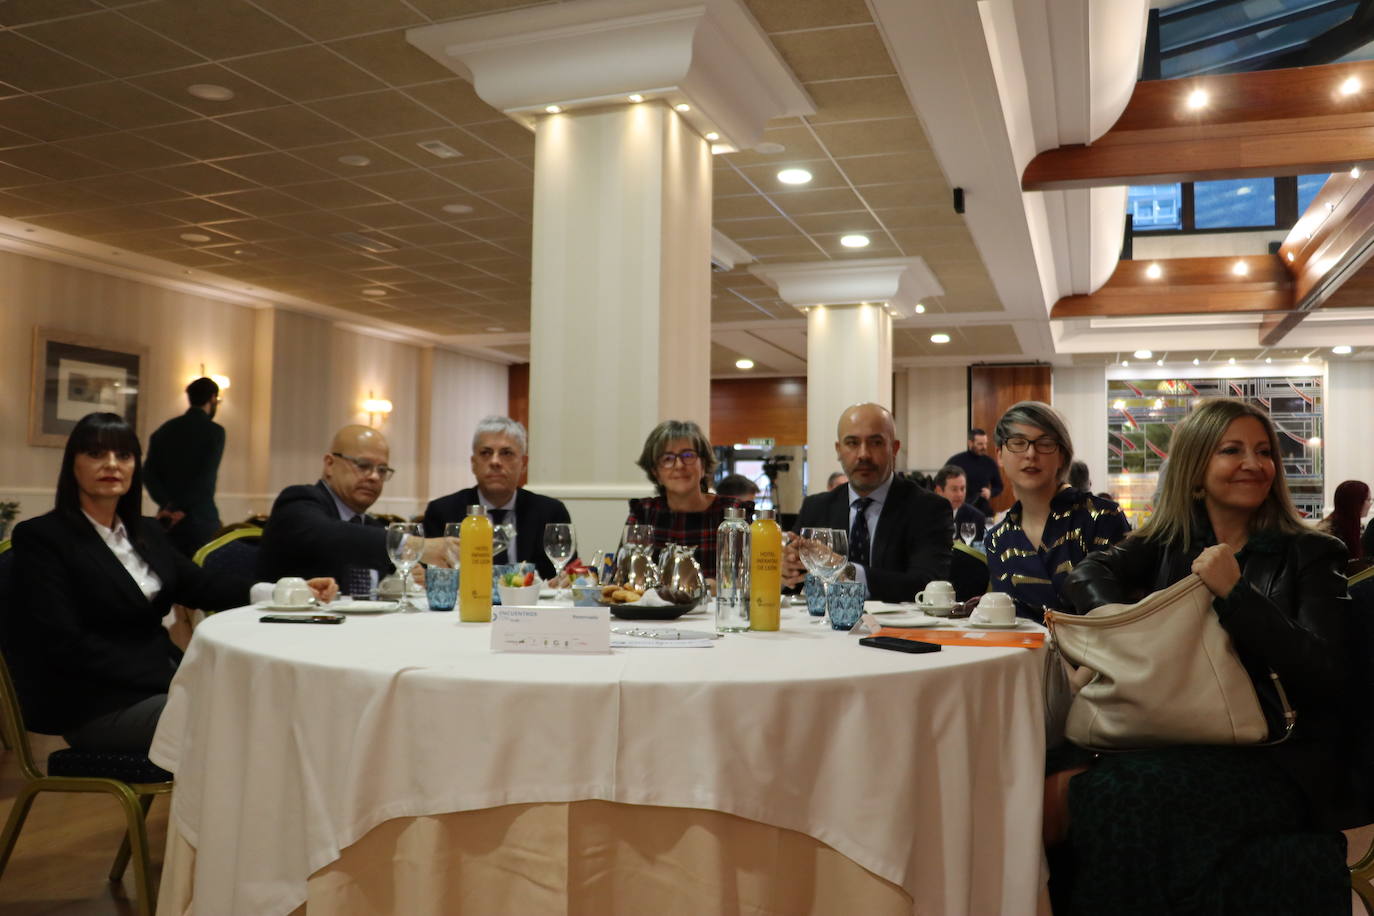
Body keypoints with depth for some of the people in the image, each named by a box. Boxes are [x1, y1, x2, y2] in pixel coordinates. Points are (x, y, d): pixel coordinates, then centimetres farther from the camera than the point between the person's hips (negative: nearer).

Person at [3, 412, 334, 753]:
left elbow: (202, 586, 5)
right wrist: (168, 681, -20)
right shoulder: (40, 537, -7)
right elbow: (66, 644, -15)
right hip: (99, 704, -7)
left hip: (165, 680, 7)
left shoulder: (146, 532, 15)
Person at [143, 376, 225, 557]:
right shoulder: (214, 431, -5)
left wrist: (167, 504, -8)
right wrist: (183, 508, -14)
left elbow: (149, 473, 2)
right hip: (201, 518, -5)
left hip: (168, 517, 5)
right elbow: (206, 477, -16)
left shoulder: (164, 430, 11)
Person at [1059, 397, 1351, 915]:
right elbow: (1089, 573, -5)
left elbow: (1329, 683, -8)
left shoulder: (1310, 555, 3)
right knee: (1099, 787, -29)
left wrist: (1235, 594, -17)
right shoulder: (1167, 543, 12)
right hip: (1174, 739, 3)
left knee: (1127, 793, -31)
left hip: (1279, 757, -3)